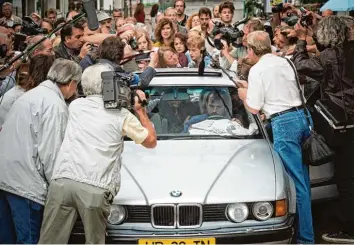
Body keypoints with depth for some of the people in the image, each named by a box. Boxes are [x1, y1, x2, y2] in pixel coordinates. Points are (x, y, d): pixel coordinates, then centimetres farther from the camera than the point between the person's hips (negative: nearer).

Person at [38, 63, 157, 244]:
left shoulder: (75, 106, 18)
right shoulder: (121, 115, 8)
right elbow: (151, 141, 19)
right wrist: (140, 111, 27)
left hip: (62, 182, 3)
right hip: (95, 189, -2)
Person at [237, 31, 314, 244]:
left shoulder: (257, 70, -9)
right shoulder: (284, 62, 13)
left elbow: (254, 108, -8)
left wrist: (244, 95, 12)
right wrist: (251, 87, 29)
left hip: (283, 123, -8)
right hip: (303, 116, 8)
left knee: (297, 183, -5)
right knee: (302, 177, 17)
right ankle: (305, 225, 28)